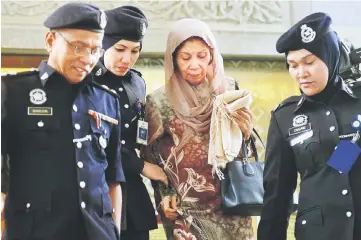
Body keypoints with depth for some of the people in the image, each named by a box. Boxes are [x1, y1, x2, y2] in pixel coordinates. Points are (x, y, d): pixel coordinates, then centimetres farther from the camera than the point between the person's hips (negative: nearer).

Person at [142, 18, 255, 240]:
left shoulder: (230, 90, 1)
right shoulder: (159, 102, -2)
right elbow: (152, 155, 9)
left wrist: (245, 132, -11)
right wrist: (164, 194, -1)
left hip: (231, 207, 1)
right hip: (186, 212, -1)